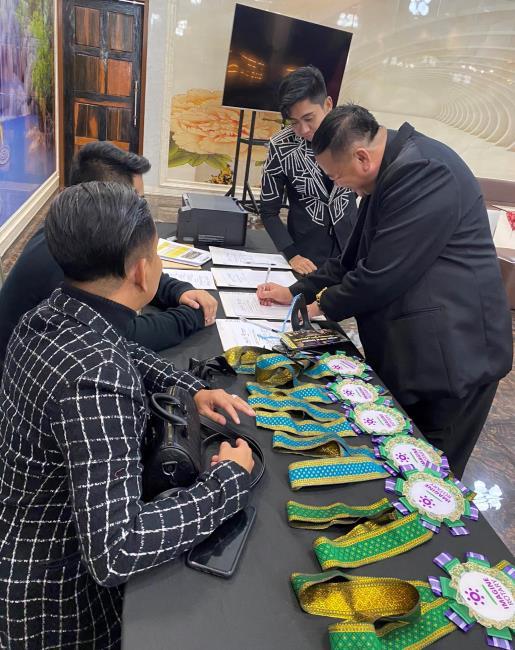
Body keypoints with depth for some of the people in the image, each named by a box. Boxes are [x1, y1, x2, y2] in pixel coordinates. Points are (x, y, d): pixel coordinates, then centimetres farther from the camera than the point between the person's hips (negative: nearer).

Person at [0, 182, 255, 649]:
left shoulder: (49, 315, -8)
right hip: (54, 590, -7)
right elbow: (115, 553, -39)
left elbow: (125, 353, 12)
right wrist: (230, 480, -28)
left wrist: (193, 389, -2)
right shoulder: (94, 378, -38)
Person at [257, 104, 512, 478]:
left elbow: (384, 272, -24)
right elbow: (357, 256, 16)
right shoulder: (392, 171, 11)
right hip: (407, 349, 9)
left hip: (451, 354, -9)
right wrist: (299, 292, 12)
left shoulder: (422, 171, -22)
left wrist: (326, 306, -6)